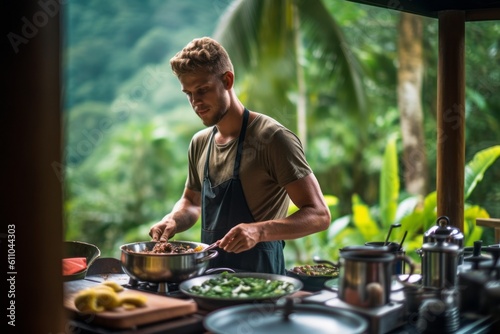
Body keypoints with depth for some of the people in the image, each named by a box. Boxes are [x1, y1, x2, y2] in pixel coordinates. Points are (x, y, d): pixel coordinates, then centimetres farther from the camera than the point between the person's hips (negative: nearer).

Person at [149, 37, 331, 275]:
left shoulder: (273, 138, -11)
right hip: (210, 276, 6)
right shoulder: (200, 143, 10)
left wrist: (259, 230, -28)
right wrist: (173, 220, 4)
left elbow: (319, 215, -13)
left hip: (259, 277, -6)